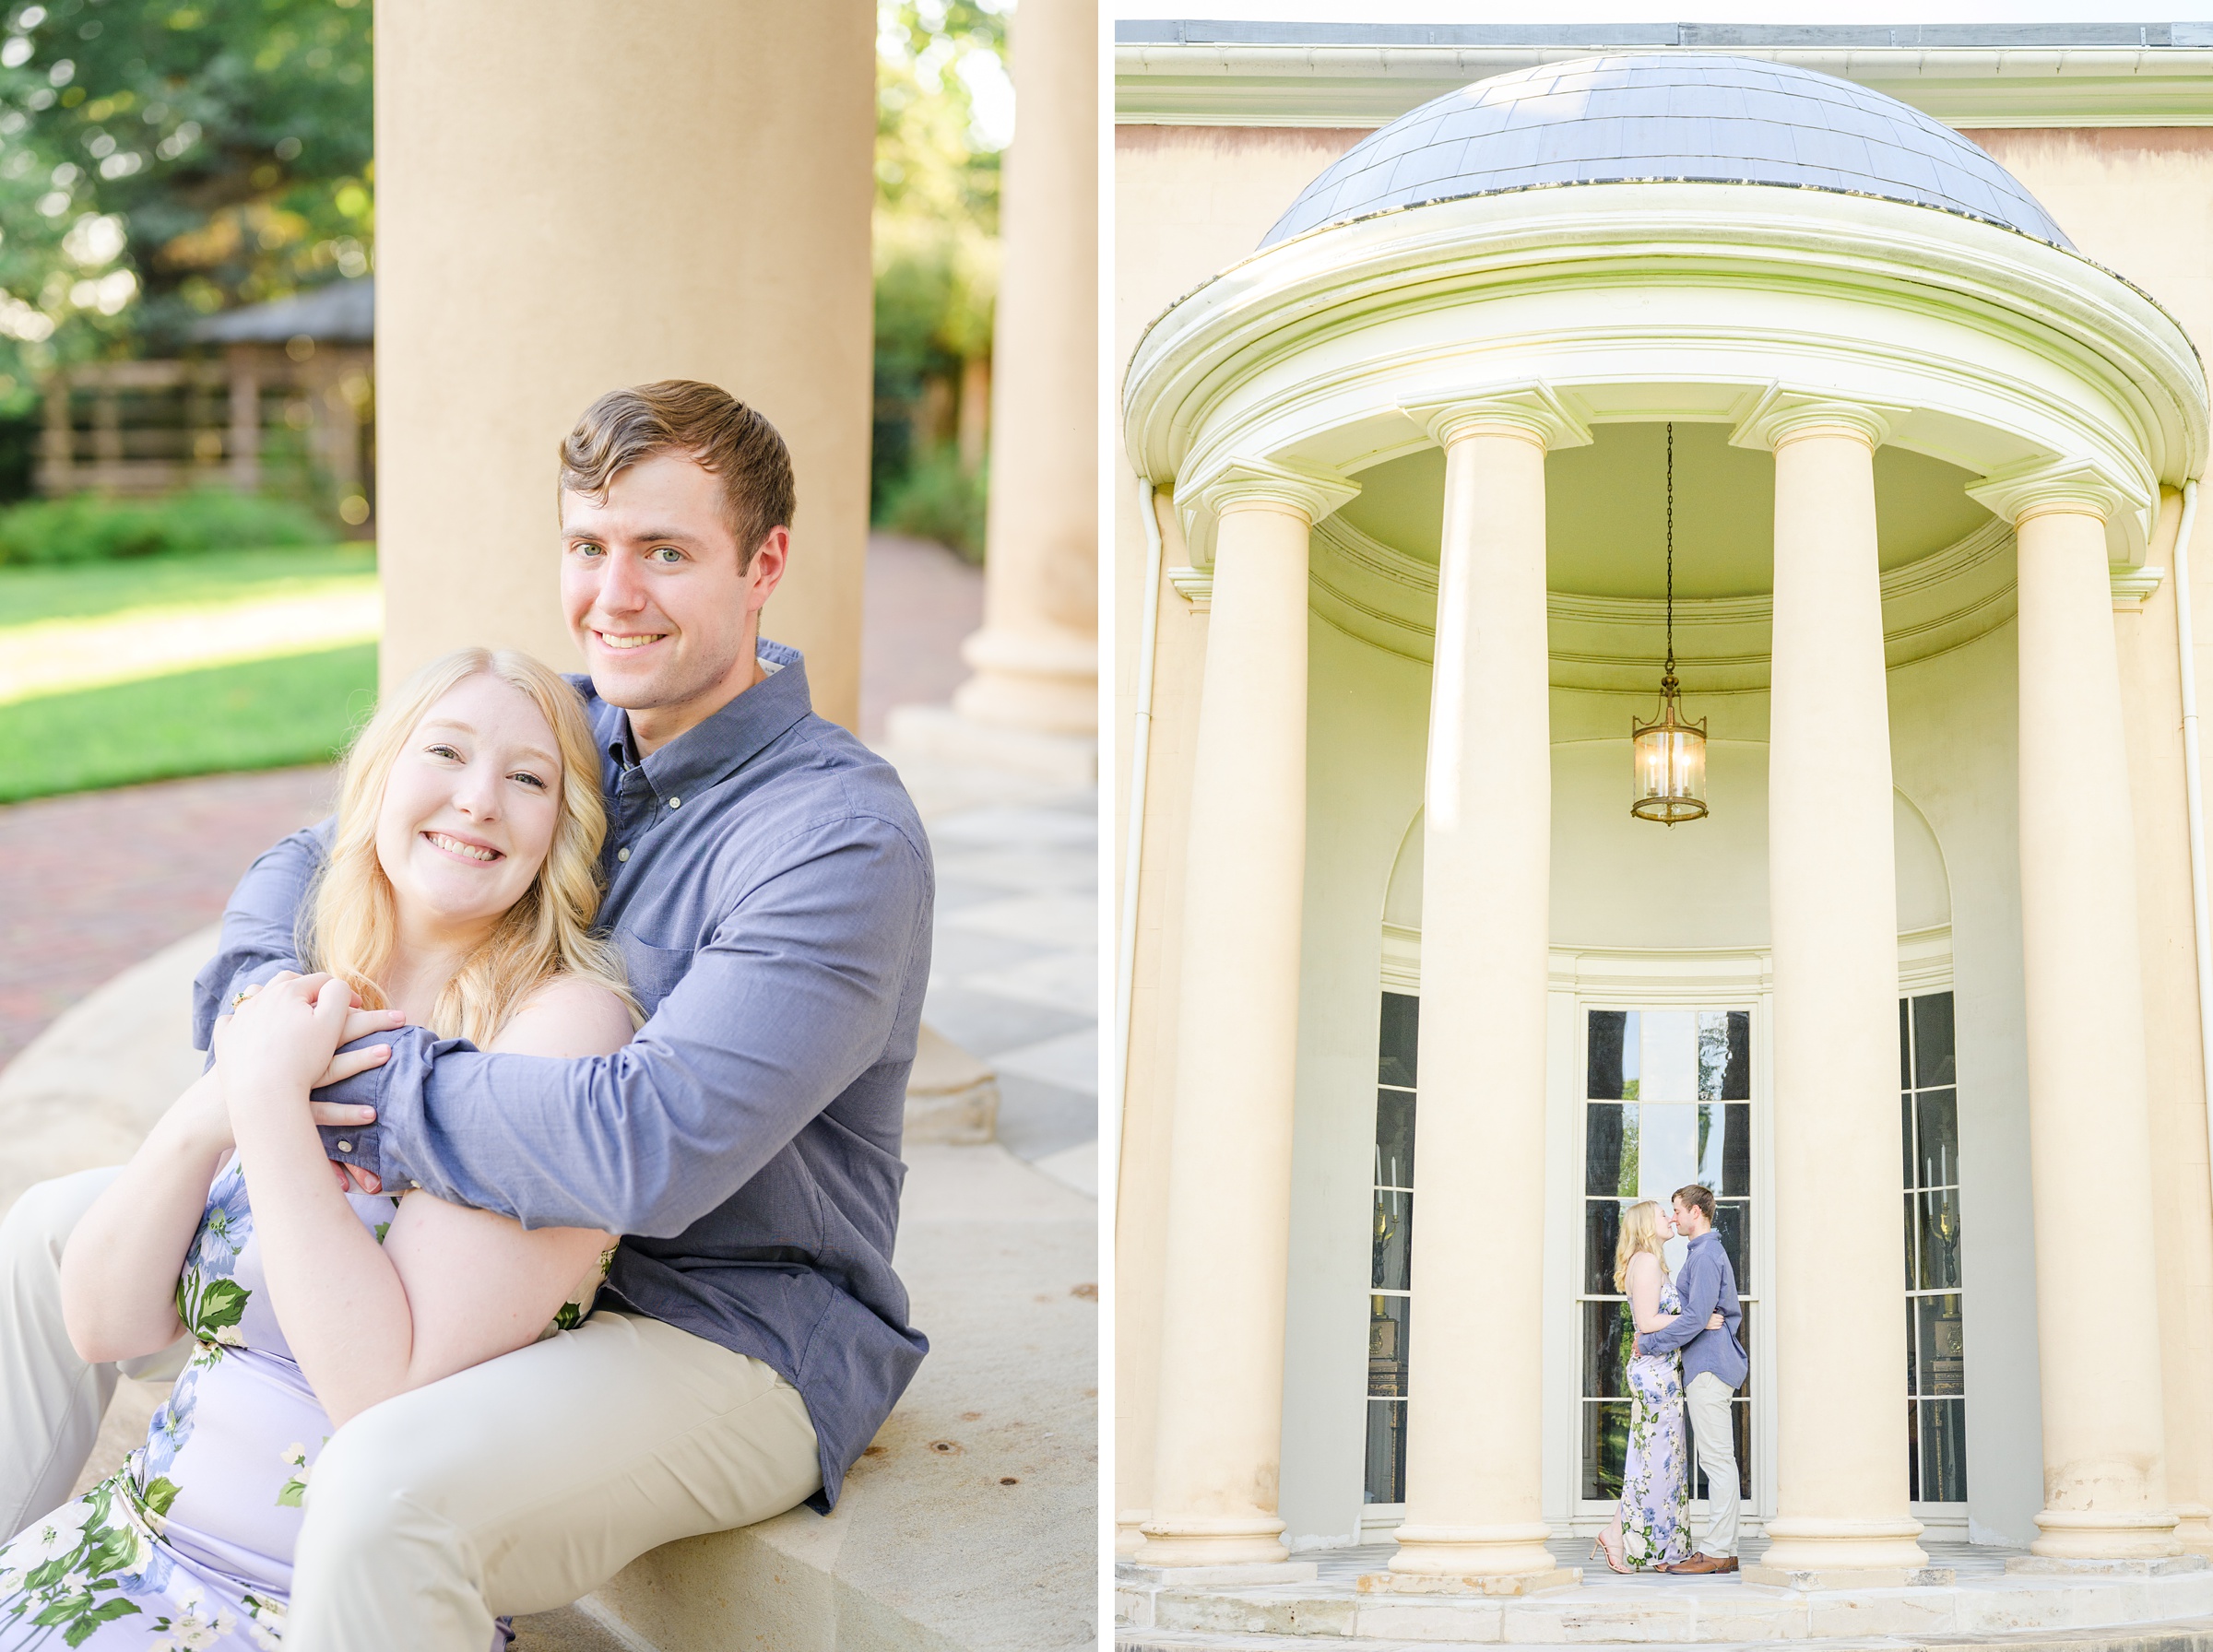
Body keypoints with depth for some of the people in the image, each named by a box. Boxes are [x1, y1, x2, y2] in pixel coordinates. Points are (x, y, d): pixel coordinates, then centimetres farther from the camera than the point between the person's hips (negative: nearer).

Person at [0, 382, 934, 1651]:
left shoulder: (842, 834, -22)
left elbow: (650, 1147, -33)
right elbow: (306, 866, 13)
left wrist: (344, 1078, -25)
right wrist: (259, 1003, -11)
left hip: (734, 1338, -8)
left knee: (390, 1492, -38)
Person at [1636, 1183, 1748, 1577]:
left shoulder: (1705, 1256, -13)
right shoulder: (1711, 1253, 20)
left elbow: (1695, 1318, -20)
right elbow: (1734, 1312, 25)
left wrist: (1648, 1343, -12)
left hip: (1708, 1368, -11)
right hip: (1709, 1365, 11)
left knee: (1717, 1459, -9)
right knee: (1719, 1460, 10)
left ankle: (1716, 1552, -8)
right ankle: (1726, 1550, 12)